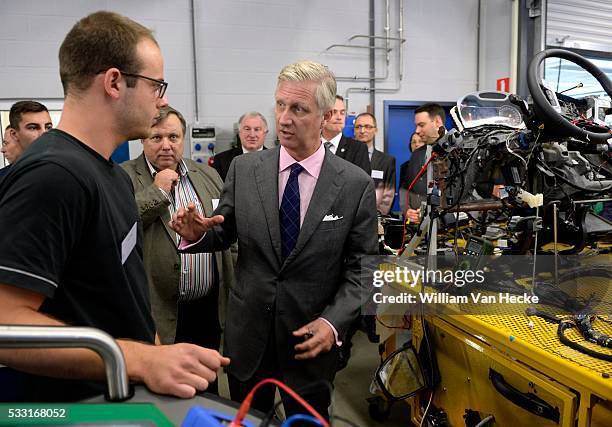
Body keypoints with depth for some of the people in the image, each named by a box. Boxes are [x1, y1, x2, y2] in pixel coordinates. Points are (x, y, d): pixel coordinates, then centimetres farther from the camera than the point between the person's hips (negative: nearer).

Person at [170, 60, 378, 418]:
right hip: (247, 335, 2)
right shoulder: (244, 169, -5)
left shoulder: (356, 184, -11)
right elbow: (224, 233, 3)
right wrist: (199, 234, -19)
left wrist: (334, 322, -19)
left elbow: (361, 267, -7)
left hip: (312, 339, -1)